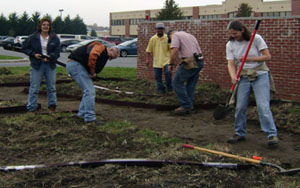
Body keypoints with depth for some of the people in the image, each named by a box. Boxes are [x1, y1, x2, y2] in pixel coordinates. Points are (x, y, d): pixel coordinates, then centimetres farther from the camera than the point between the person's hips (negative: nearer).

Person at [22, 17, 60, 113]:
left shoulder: (54, 38, 2)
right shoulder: (33, 37, -1)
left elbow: (57, 52, -2)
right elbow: (24, 48, 4)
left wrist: (50, 57, -21)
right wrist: (34, 54, -11)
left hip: (50, 65, 2)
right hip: (37, 65, -2)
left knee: (51, 87, 10)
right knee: (34, 88, -2)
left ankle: (52, 107, 22)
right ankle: (31, 108, 5)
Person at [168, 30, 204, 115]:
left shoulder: (175, 35, 1)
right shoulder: (190, 35, 27)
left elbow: (175, 50, -15)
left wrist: (171, 64, -4)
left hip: (190, 63, -9)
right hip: (200, 62, 9)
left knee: (177, 83, -2)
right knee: (190, 85, 15)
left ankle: (186, 106, -3)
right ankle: (189, 106, 16)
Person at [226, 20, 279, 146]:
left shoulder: (256, 39, -11)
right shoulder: (230, 45, -1)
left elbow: (267, 56, -11)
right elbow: (231, 64, -5)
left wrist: (249, 59, -19)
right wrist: (233, 76, -24)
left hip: (260, 75, -3)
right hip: (243, 77, 4)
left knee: (263, 106, -12)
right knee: (240, 107, 1)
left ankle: (272, 134, -6)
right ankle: (240, 133, 17)